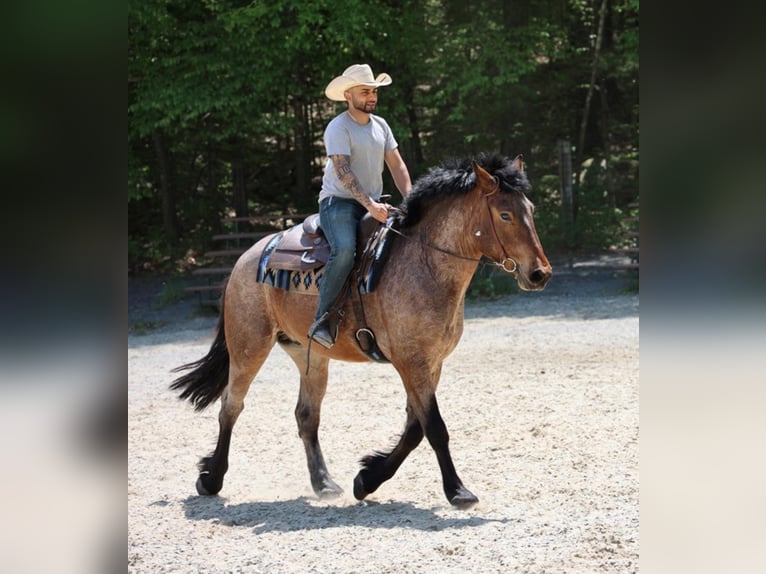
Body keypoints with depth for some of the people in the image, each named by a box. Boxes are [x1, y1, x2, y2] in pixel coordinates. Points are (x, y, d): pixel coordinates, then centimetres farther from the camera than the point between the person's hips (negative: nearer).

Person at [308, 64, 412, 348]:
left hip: (375, 204, 7)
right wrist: (370, 205, -32)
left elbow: (397, 165, 13)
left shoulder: (380, 125, 12)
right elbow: (343, 171, -21)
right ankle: (321, 321, -29)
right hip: (339, 202, -7)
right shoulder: (338, 128, -11)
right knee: (345, 250, -33)